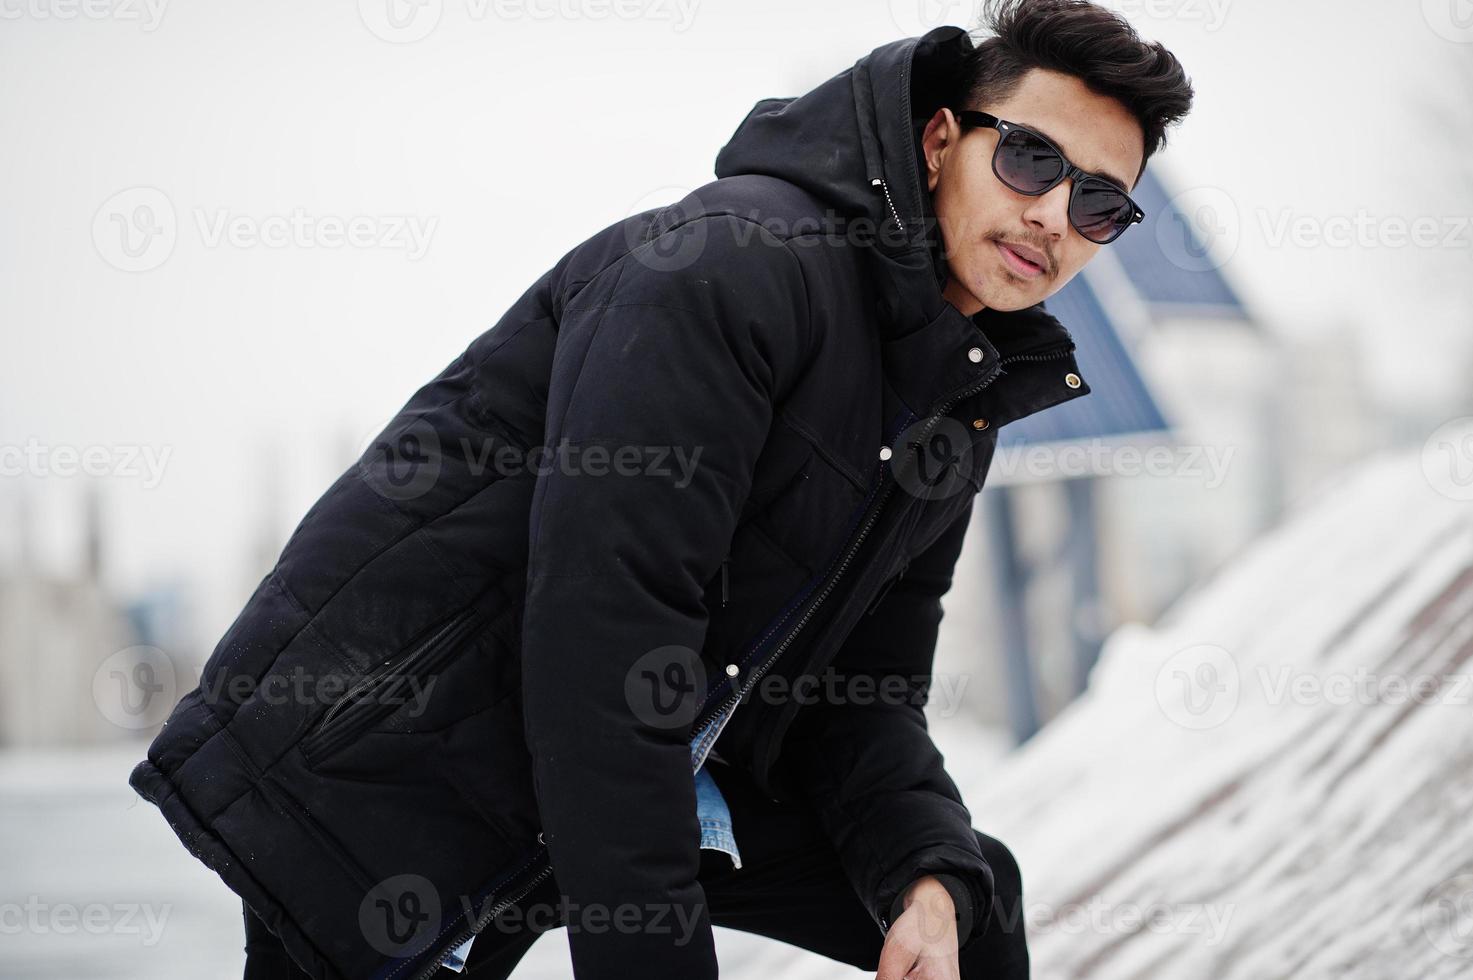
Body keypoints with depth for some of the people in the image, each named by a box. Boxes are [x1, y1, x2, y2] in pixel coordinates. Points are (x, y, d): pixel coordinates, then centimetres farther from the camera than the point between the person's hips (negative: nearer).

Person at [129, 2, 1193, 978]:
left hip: (645, 774, 8)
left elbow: (860, 694, 7)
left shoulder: (961, 410, 7)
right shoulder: (733, 262, -22)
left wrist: (931, 879, -14)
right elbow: (601, 632, -29)